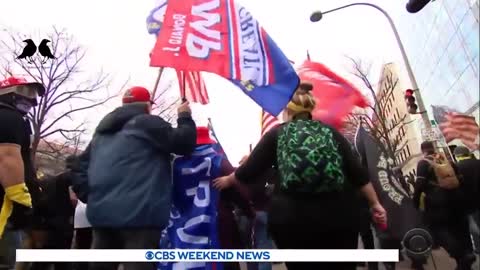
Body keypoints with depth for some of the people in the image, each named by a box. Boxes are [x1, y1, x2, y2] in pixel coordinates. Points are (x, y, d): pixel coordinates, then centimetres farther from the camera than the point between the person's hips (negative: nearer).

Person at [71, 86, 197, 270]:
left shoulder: (102, 130, 22)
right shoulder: (148, 123, -2)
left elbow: (80, 167, 19)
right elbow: (184, 143, -5)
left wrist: (90, 197, 14)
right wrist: (185, 117, 11)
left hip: (101, 212, 8)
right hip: (139, 212, -8)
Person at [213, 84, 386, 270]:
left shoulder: (277, 134, 10)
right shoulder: (330, 132, 15)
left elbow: (249, 171, 10)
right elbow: (358, 173, 9)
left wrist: (227, 181, 27)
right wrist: (375, 204, 15)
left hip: (294, 215, -2)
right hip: (338, 212, 2)